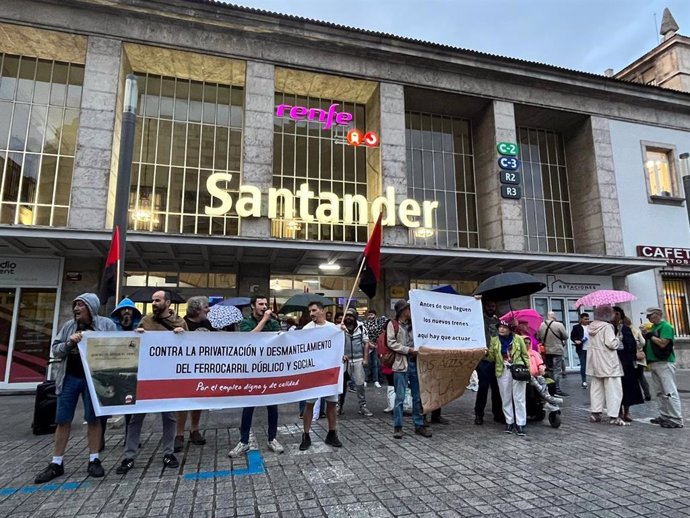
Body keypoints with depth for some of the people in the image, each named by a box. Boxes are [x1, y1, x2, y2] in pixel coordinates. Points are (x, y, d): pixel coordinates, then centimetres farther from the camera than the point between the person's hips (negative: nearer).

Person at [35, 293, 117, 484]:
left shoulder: (106, 324, -1)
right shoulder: (69, 326, 7)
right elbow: (55, 349, 6)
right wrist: (69, 343, -12)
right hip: (69, 377, 3)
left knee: (93, 419, 5)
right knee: (62, 420, 8)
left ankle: (93, 460, 17)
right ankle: (56, 463, 21)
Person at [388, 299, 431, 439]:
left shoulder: (413, 324, 15)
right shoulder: (392, 324, -1)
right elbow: (391, 343, -10)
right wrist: (409, 350, -15)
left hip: (415, 363, 5)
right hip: (401, 364, -5)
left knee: (418, 396, 10)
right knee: (400, 397, -1)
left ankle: (419, 425, 20)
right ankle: (398, 426, 10)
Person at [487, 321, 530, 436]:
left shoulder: (518, 339, -1)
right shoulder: (494, 340, 4)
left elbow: (525, 355, 4)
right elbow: (492, 358, 3)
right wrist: (488, 353, -17)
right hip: (503, 372, 2)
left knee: (519, 398, 1)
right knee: (506, 398, 9)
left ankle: (520, 424, 8)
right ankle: (509, 422, 20)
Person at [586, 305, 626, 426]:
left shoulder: (592, 326, 9)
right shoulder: (607, 327, -15)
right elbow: (611, 343, -20)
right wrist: (617, 339, 0)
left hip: (594, 362, 8)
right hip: (608, 362, -8)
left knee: (596, 387, 13)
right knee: (613, 389, -1)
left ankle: (595, 413, 16)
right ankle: (613, 416, 0)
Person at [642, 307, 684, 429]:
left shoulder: (666, 326, -10)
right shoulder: (653, 327, 15)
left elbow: (662, 343, -20)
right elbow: (648, 343, 19)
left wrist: (649, 335, -11)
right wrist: (645, 334, 3)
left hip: (664, 363, -9)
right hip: (653, 363, 9)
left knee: (670, 392, -8)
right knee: (660, 392, 13)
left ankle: (676, 420, -5)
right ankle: (664, 416, 20)